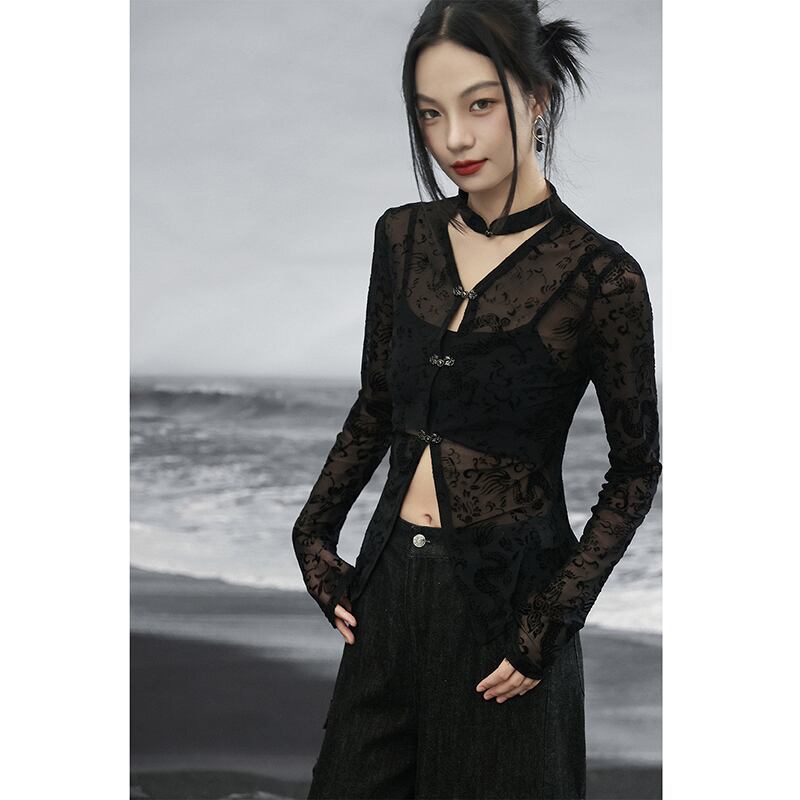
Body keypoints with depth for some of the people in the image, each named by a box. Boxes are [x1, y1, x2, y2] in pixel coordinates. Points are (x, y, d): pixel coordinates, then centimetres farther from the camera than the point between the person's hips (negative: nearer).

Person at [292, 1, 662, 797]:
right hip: (390, 579, 5)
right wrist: (314, 538, 5)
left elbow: (635, 469, -7)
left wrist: (552, 619, -14)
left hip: (507, 589, -5)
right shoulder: (404, 236, 2)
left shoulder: (599, 275, -13)